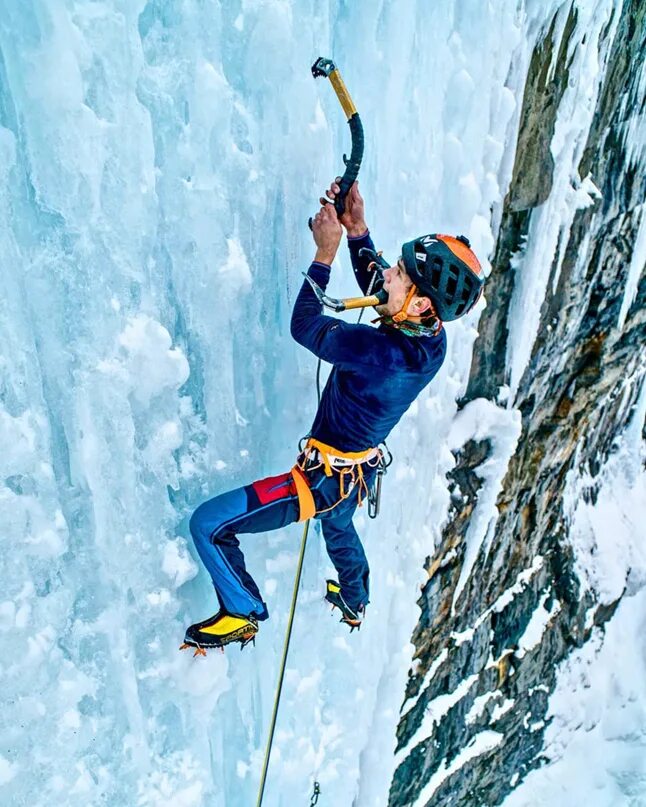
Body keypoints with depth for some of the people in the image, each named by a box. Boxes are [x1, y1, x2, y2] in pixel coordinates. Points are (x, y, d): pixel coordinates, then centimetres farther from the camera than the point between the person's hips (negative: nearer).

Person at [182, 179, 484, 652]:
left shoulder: (381, 352, -37)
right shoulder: (431, 338, -11)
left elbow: (305, 325, -24)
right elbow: (374, 287, 5)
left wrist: (325, 252, -16)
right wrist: (358, 230, -5)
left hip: (325, 480, -9)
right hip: (361, 470, 9)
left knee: (208, 524, -3)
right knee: (339, 525, 40)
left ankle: (243, 614, 21)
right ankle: (354, 602, 68)